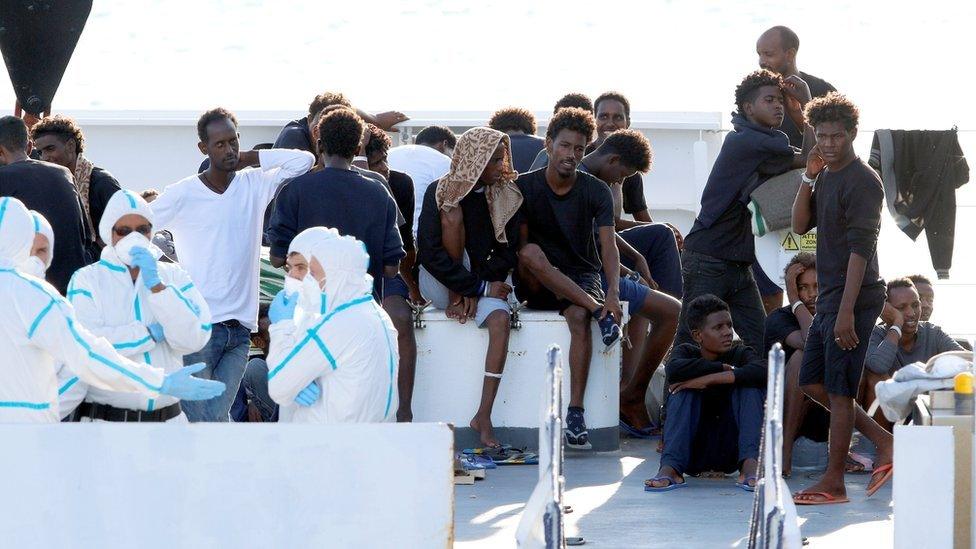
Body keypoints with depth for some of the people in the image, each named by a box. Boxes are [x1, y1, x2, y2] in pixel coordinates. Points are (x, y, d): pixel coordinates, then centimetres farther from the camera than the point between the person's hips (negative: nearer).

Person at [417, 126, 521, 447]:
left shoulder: (506, 195, 0)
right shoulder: (442, 193, -11)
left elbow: (507, 252, -1)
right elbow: (429, 252, -19)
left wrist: (477, 290, -16)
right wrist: (478, 288, -23)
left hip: (484, 283, 2)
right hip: (441, 284, -2)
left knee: (501, 319, -32)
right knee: (453, 213, -22)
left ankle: (484, 416, -35)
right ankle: (455, 301, -18)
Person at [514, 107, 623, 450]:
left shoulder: (596, 192, -2)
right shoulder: (525, 186, -1)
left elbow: (608, 245, -12)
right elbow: (521, 244, -4)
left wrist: (613, 291, -30)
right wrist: (528, 278, -24)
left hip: (582, 277, -1)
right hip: (538, 284, 1)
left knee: (579, 318, -33)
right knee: (532, 252, -33)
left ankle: (576, 412, -39)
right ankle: (596, 309, -33)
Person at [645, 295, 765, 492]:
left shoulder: (741, 354, 1)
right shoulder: (687, 352, 3)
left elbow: (763, 371, -25)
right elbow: (675, 370, -23)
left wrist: (710, 379, -27)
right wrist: (724, 368, -18)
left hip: (731, 451, 0)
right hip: (694, 452, 0)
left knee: (751, 386, -17)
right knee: (684, 390, -20)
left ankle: (750, 464, -34)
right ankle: (670, 467, -35)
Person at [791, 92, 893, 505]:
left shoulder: (863, 181, -14)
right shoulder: (826, 177, 14)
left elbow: (860, 249, -19)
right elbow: (800, 226, 8)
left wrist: (846, 312, -24)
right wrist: (809, 178, -3)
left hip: (855, 297, -9)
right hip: (828, 298, 9)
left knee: (838, 389, -5)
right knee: (812, 382, 12)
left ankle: (833, 482, 1)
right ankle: (883, 442, 19)